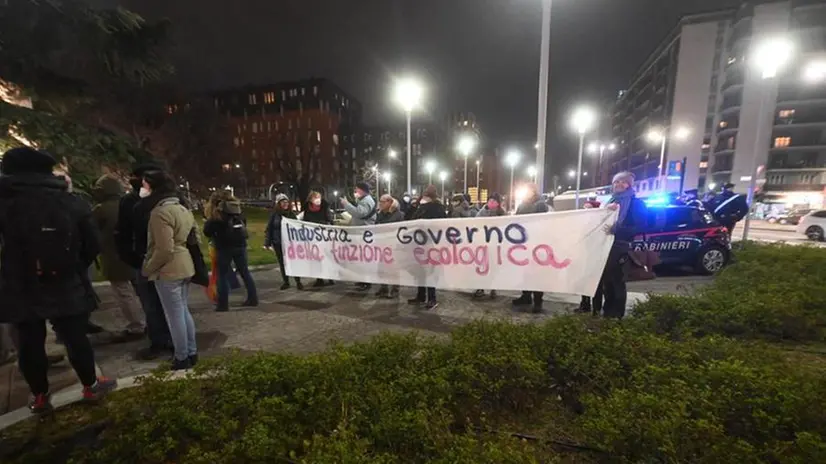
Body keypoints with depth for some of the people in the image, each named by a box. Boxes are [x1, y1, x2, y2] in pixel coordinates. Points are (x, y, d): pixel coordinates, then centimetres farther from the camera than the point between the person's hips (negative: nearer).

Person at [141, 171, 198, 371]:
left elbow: (164, 249, -21)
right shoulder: (183, 209, 11)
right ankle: (192, 352, 26)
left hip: (168, 270, -9)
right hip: (185, 266, 9)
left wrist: (147, 268, -8)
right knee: (184, 311, 17)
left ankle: (182, 358, 15)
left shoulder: (160, 212, -18)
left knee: (174, 315, 2)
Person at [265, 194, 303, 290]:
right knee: (282, 263, 9)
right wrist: (267, 242, -6)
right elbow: (269, 229, -1)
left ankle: (298, 282, 7)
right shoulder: (274, 214, -2)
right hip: (278, 242, 0)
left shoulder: (292, 214, 2)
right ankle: (286, 282, 21)